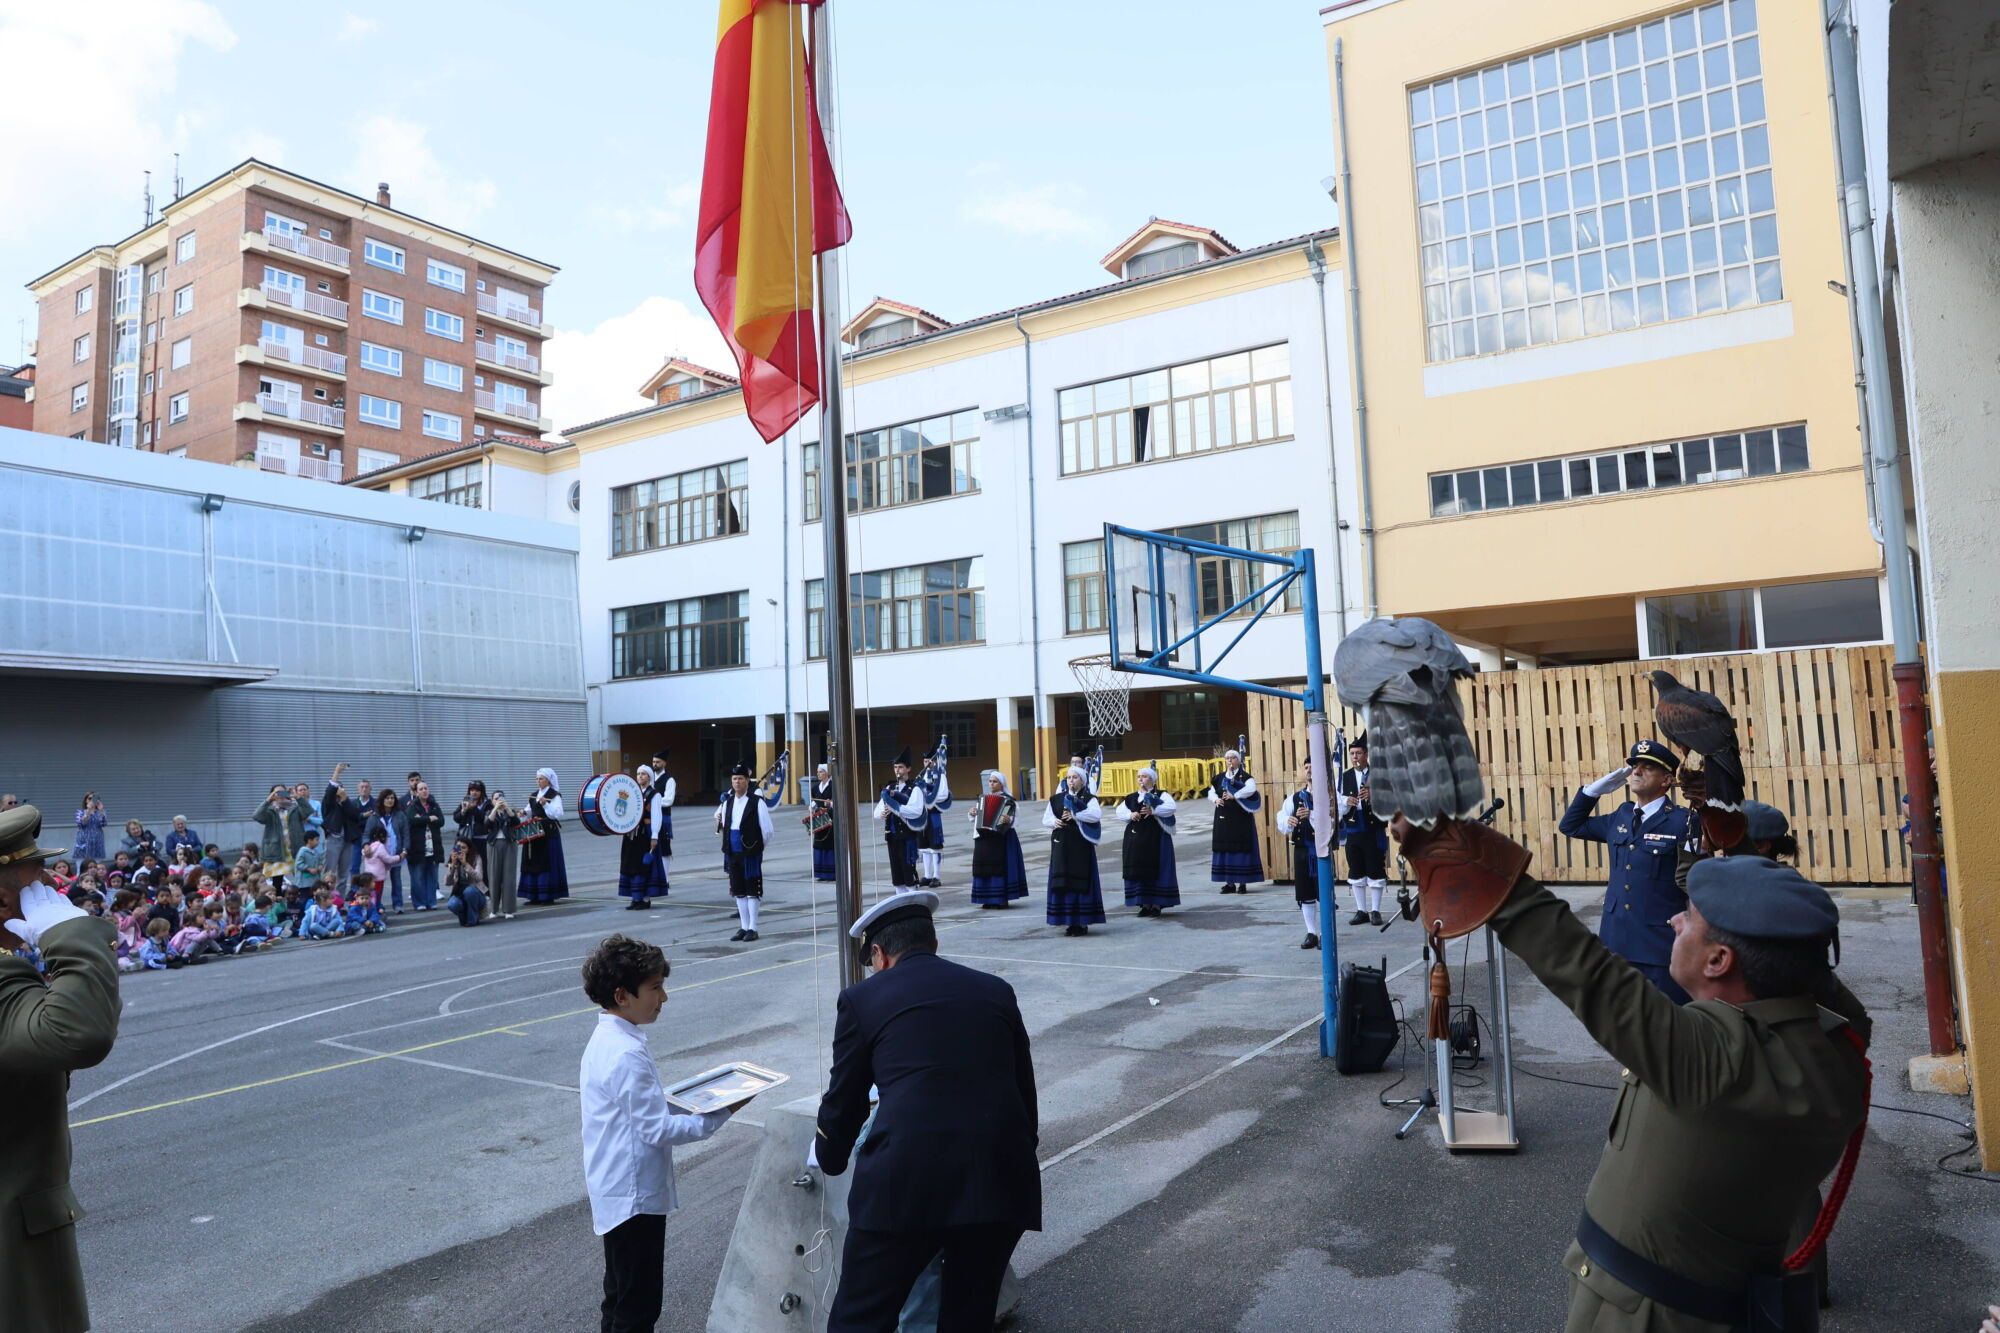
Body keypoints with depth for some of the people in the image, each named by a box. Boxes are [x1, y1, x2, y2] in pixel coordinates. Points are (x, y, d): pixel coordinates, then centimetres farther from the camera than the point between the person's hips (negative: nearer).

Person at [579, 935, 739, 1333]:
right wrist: (717, 1117, -17)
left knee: (621, 1294, 23)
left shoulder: (604, 1039, 5)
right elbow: (656, 1130, -24)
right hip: (635, 1195, -10)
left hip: (614, 1192, 10)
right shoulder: (627, 1054, -26)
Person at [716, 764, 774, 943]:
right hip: (732, 852, 6)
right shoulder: (727, 801, 9)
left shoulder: (757, 802, -9)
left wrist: (757, 846, 2)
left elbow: (767, 830, -6)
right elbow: (723, 825, 24)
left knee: (752, 890, 0)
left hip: (751, 852, -6)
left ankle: (752, 928, 6)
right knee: (738, 890, 11)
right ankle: (744, 927, 20)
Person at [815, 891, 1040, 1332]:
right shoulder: (996, 991, 18)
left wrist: (830, 1160, 38)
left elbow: (844, 1101, 19)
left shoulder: (862, 998, 9)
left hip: (907, 1179, -4)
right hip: (1001, 1178, 4)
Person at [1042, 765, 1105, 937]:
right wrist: (1054, 822, -11)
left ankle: (1083, 922, 4)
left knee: (1081, 882, -2)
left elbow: (1097, 814, -18)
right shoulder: (1057, 799, 11)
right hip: (1061, 845, 3)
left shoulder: (1088, 799, 0)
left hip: (1081, 846, -3)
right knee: (1063, 883, 2)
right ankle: (1069, 922, 9)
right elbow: (1045, 819, 10)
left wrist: (1075, 815, -21)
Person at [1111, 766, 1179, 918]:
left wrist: (1153, 811, -26)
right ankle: (1145, 904, 12)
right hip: (1135, 838, 5)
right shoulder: (1132, 797, 13)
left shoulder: (1161, 795, -1)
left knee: (1155, 870, -2)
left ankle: (1157, 904, 6)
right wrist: (1130, 815, -11)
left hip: (1155, 838, -5)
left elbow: (1172, 807, -18)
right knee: (1139, 871, 5)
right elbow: (1119, 810, 8)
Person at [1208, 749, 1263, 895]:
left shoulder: (1245, 776, -3)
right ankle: (1230, 882, 11)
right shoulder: (1219, 778, 13)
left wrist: (1234, 796, -27)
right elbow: (1211, 792, 11)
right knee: (1225, 848, 5)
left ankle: (1243, 882, 3)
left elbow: (1251, 788, -21)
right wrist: (1216, 799, -10)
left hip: (1241, 817, -5)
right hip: (1223, 818, 5)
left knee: (1242, 848, -3)